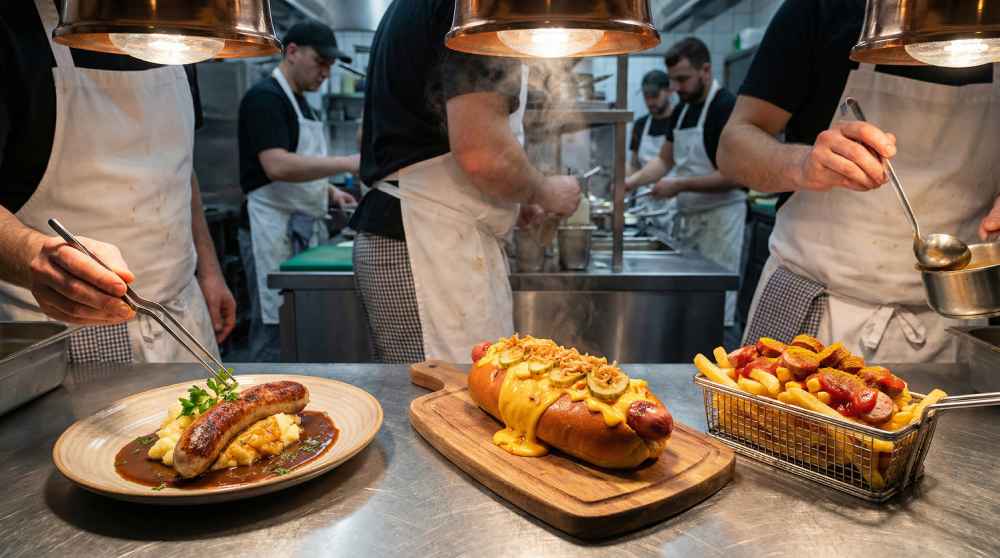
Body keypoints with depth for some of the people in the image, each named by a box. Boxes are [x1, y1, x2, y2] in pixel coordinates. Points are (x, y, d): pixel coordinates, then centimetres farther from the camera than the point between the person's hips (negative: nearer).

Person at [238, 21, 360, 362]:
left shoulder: (300, 102, 18)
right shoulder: (264, 97, -11)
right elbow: (277, 166, -25)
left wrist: (329, 191, 8)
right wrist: (346, 163, -26)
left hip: (305, 229, 9)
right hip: (273, 231, -9)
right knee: (275, 334, -4)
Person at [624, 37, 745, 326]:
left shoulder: (727, 108, -12)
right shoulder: (682, 109, 12)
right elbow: (665, 159, 16)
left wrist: (679, 186, -20)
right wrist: (632, 181, -1)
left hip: (719, 216, -8)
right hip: (687, 216, 8)